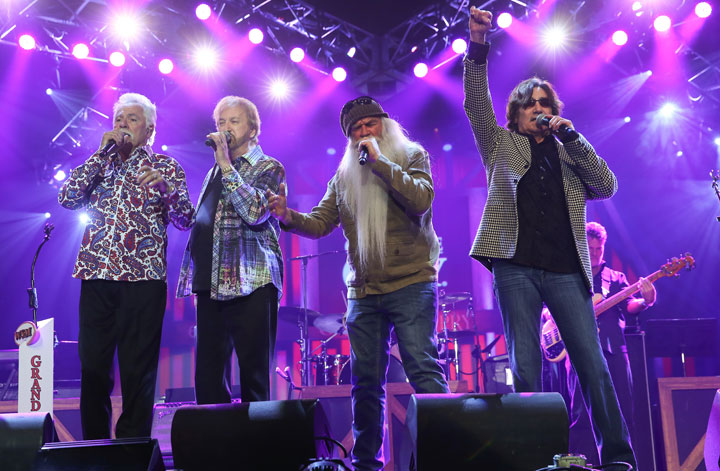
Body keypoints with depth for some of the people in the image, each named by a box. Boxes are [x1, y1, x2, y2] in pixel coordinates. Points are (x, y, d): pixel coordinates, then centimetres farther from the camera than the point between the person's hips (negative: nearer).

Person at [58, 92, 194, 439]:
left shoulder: (165, 167, 9)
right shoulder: (99, 165, 19)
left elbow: (184, 220, -1)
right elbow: (67, 197, 1)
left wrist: (165, 188, -21)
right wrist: (102, 153, 1)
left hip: (142, 279, -3)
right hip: (96, 277, 3)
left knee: (137, 371, -1)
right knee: (92, 368, 5)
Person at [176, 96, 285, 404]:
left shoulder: (268, 168, 2)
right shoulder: (216, 171, 22)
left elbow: (254, 212, -17)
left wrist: (226, 164, -13)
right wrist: (194, 274, 20)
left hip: (251, 285, -6)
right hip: (211, 284, 6)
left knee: (253, 377, -3)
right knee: (208, 379, 5)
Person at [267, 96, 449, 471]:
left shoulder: (412, 156, 4)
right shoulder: (343, 177, 14)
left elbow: (421, 200, -15)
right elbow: (320, 224, 8)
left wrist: (380, 161, -14)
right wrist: (289, 217, -12)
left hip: (411, 283, -4)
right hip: (363, 292, 4)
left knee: (423, 370, -10)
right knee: (366, 380, 7)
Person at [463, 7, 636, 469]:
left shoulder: (570, 154, 20)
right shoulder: (501, 145, 15)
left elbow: (607, 186, 6)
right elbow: (476, 104, 1)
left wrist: (570, 135, 0)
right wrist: (477, 48, -13)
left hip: (566, 269, 2)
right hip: (516, 267, -1)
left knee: (593, 365, -2)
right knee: (525, 368, -2)